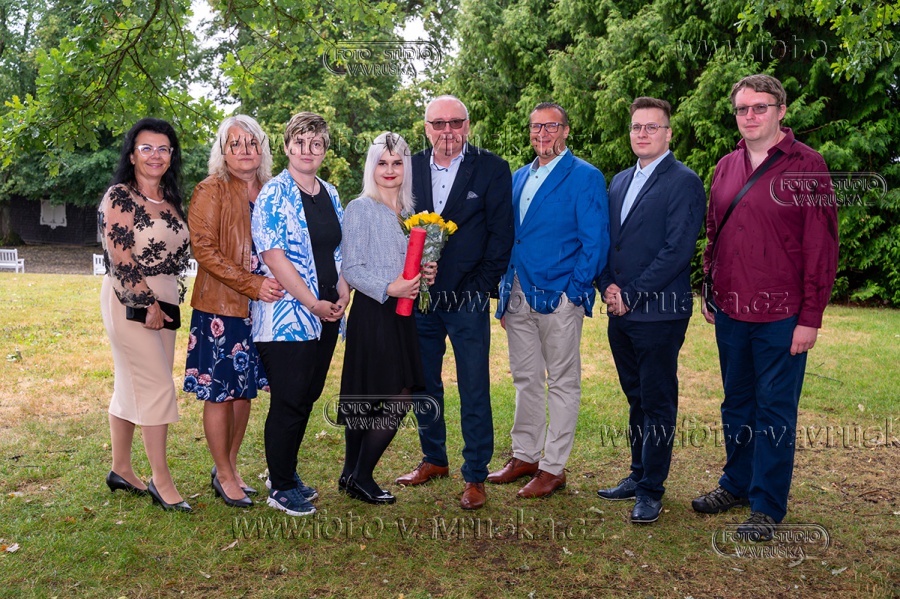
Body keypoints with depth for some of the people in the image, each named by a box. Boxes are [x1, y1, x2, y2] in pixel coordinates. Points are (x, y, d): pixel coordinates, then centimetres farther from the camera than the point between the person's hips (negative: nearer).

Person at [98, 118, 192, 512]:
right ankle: (161, 480, 1)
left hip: (163, 300, 7)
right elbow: (120, 256, -15)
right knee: (158, 387, -8)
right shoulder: (119, 196, -8)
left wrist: (167, 303, 15)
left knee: (132, 387, 13)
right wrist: (147, 303, -16)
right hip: (130, 300, -7)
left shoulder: (170, 199, 14)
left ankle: (121, 470, 23)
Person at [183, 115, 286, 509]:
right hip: (221, 306, -6)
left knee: (245, 390, 12)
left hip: (260, 306, 6)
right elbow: (203, 248, -14)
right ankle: (224, 475, 17)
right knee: (220, 392, 2)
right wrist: (251, 284, -20)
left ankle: (230, 467, 27)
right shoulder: (211, 191, -6)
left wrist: (277, 284, 4)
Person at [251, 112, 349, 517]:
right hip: (287, 318, -7)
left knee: (308, 396, 13)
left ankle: (285, 473, 30)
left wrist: (342, 294, 3)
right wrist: (313, 303, -15)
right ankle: (280, 488, 15)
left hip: (327, 316, 7)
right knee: (289, 401, -1)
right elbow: (273, 256, -16)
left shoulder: (330, 194, 13)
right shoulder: (274, 194, -9)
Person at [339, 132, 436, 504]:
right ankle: (359, 477, 8)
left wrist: (427, 274, 1)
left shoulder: (409, 211, 15)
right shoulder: (360, 209, -5)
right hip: (372, 312, -6)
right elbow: (351, 268, -10)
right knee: (398, 399, -8)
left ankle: (352, 474, 21)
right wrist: (389, 288, -19)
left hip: (401, 313, 6)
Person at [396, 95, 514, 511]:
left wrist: (480, 287, -9)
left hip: (467, 300, -4)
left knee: (474, 393, 1)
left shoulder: (491, 168, -1)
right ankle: (434, 460, 33)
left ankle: (475, 476, 14)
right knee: (423, 385, 15)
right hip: (419, 296, 4)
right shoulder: (411, 168, 8)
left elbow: (501, 233, -3)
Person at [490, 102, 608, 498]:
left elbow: (595, 242, -9)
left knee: (562, 383, 3)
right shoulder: (520, 178, 16)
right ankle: (524, 457, 26)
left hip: (559, 297, -6)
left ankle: (553, 468, 12)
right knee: (525, 379, 14)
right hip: (518, 296, 7)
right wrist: (505, 293, 13)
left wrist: (574, 292, -14)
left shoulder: (585, 178, -5)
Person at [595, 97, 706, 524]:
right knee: (637, 400, 16)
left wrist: (632, 295, -15)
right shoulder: (619, 182, 16)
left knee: (658, 403, 3)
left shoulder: (684, 182, -7)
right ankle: (638, 475, 29)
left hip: (658, 313, -7)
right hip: (620, 312, 7)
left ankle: (652, 489, 14)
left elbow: (677, 251, -15)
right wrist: (608, 286, 0)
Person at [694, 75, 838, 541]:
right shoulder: (726, 168, 9)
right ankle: (737, 484, 33)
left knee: (775, 410, 4)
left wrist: (810, 317, -12)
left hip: (781, 316, -5)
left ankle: (767, 506, 17)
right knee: (737, 403, 17)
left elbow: (822, 247, -9)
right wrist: (711, 296, 13)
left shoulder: (806, 165, -7)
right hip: (730, 311, 5)